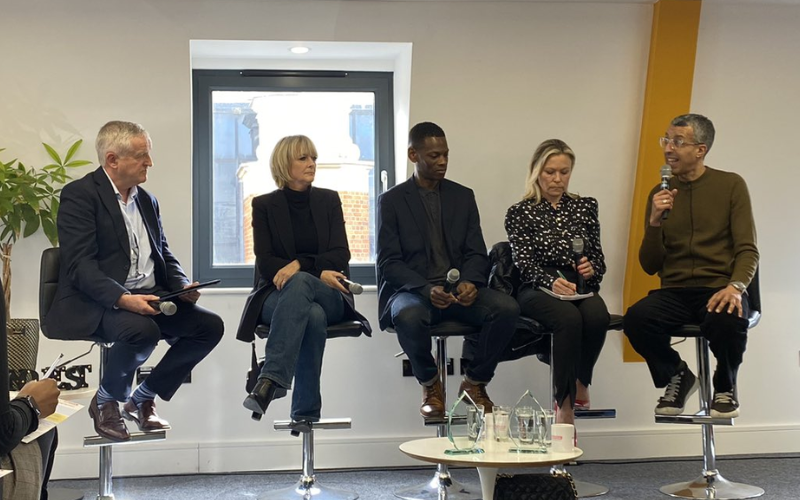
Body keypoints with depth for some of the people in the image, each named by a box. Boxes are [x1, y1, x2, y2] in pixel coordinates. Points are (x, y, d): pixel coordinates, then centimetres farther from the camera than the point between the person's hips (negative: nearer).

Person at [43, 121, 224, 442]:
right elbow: (79, 265, -16)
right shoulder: (79, 195, -6)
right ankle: (105, 401, -6)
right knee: (142, 330, -36)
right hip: (97, 304, -8)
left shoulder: (146, 201, 18)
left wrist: (183, 286, -2)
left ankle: (143, 399, 3)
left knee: (210, 325, -12)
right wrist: (123, 298, -30)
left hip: (149, 298, 8)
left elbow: (164, 255, 21)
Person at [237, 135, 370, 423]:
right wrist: (318, 272, -16)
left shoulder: (329, 200, 11)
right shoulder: (264, 205, 6)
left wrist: (300, 265, -18)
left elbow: (341, 256, 1)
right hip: (277, 296, -1)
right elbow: (265, 263, -3)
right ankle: (306, 411, -39)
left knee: (299, 283, -38)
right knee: (313, 316, -38)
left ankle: (271, 379, -48)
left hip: (329, 297, 1)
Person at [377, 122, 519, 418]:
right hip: (411, 292, -3)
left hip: (460, 291, 3)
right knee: (409, 316, -39)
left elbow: (476, 253, 9)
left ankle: (475, 382, -3)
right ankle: (430, 385, -8)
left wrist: (470, 282, -15)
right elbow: (388, 262, -5)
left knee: (507, 308, -26)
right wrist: (427, 290, -23)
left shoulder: (463, 196, 14)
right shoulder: (391, 201, 3)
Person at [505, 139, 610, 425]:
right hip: (537, 290, -3)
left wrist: (591, 269, -10)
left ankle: (580, 383, -9)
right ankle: (565, 405, -32)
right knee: (569, 317, -36)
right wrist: (552, 282, -27)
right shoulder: (519, 213, 7)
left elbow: (599, 261, 15)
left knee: (597, 316, -34)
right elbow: (525, 264, -5)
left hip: (580, 288, 3)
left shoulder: (585, 207, 17)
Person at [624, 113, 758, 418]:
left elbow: (747, 250, -3)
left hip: (719, 290, -2)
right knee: (635, 318, -31)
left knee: (728, 321, -38)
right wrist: (655, 222, -9)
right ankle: (676, 376, 1)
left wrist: (735, 286, -24)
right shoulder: (661, 194, 11)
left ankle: (726, 385, -2)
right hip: (675, 293, 2)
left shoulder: (730, 185, 3)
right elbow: (650, 266, 9)